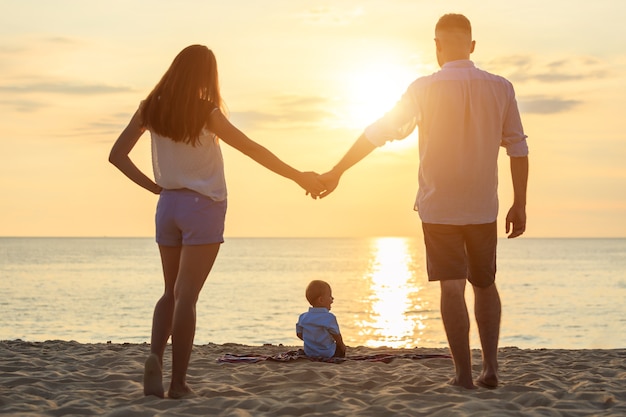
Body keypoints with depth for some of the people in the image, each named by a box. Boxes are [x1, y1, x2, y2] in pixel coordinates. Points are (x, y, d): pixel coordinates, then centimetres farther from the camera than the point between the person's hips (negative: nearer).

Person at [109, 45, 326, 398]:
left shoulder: (151, 109, 1)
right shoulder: (207, 114, -12)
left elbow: (117, 155, 1)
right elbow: (254, 150, -11)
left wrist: (154, 187, 4)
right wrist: (299, 177, -3)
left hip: (168, 205, 4)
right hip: (203, 208, -4)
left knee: (172, 292, 15)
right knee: (186, 295, -4)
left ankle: (156, 356, -9)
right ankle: (179, 381, -4)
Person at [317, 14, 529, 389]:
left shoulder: (425, 89, -8)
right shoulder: (501, 88, -1)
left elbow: (378, 133, -6)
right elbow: (519, 149, 0)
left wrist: (337, 172, 2)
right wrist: (520, 204, 8)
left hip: (439, 207, -2)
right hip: (483, 208, 2)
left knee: (452, 287, 1)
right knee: (485, 284, 17)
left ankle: (464, 373, 1)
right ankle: (491, 367, 11)